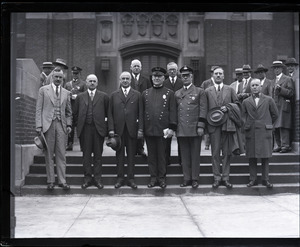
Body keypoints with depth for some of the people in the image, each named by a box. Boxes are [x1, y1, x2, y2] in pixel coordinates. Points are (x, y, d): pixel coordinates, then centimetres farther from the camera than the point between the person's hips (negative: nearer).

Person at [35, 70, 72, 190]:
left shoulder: (66, 93, 14)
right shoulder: (43, 90, 6)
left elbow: (69, 111, 17)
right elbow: (39, 109, 3)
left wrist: (69, 124, 3)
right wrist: (39, 125, -6)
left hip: (61, 125, 2)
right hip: (48, 124, -2)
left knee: (61, 154, 0)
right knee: (49, 154, 2)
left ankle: (62, 181, 5)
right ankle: (50, 181, 9)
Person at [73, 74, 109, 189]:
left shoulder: (104, 96, 7)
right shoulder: (80, 97, 12)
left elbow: (108, 113, 7)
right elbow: (75, 113, 13)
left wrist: (106, 124, 0)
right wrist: (78, 125, 5)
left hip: (99, 129, -1)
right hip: (84, 129, 1)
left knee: (98, 154, 2)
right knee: (86, 154, 4)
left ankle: (97, 178, 8)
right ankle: (87, 178, 10)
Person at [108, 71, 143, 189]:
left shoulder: (137, 95, 8)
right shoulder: (114, 95, 9)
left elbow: (140, 113, 4)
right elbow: (110, 113, 7)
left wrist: (140, 129, -4)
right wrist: (111, 129, -3)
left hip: (132, 129, 0)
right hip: (118, 129, 1)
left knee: (131, 155, 3)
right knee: (119, 155, 4)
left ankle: (131, 179, 10)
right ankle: (120, 178, 11)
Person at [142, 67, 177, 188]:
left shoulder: (169, 93, 5)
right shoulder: (145, 93, 12)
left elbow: (172, 111, 0)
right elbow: (142, 111, 12)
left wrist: (172, 127, -8)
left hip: (163, 129, -2)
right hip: (149, 129, 2)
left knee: (162, 155, 4)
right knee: (151, 155, 7)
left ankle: (162, 178, 13)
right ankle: (153, 177, 15)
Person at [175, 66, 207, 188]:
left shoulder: (200, 91, 3)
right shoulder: (177, 93, 14)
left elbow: (203, 110, -2)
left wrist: (201, 126, -10)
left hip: (195, 129, -3)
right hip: (181, 130, 3)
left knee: (195, 155, 2)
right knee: (184, 155, 6)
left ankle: (195, 179, 10)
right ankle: (187, 178, 13)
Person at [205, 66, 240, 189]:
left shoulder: (230, 89, 12)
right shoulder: (207, 91, 10)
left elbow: (237, 104, 13)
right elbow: (204, 108, 10)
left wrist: (228, 108, -5)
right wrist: (206, 122, -1)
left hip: (227, 124, 0)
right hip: (213, 124, 0)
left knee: (227, 152, 2)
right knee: (215, 152, 1)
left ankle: (225, 177, 9)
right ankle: (217, 177, 8)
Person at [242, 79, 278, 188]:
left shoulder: (269, 100, 6)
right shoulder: (246, 102, 10)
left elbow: (275, 114, 13)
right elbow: (243, 117, 13)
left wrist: (267, 125, 13)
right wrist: (246, 126, 0)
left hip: (264, 132, -1)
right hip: (251, 133, 1)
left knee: (265, 157, 1)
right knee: (252, 157, 3)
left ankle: (265, 179, 9)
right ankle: (253, 179, 10)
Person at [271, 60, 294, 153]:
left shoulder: (288, 79, 2)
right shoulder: (273, 81, 22)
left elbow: (291, 92, -6)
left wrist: (280, 89, -16)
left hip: (283, 106, -6)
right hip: (275, 106, 7)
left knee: (283, 126, -12)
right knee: (275, 127, 4)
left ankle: (286, 145, -10)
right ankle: (279, 145, 10)